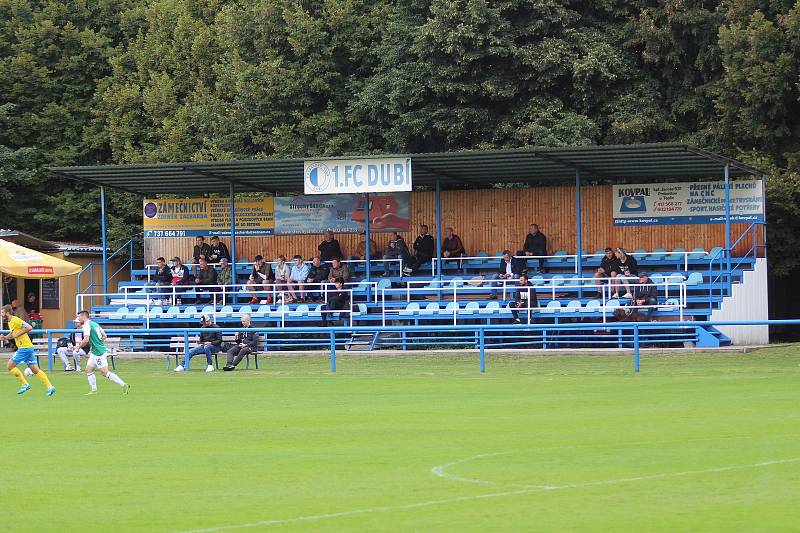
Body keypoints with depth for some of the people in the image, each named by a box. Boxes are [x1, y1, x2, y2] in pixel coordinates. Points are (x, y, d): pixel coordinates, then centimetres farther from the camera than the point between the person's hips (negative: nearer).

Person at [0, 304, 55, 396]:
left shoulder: (15, 320, -14)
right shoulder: (9, 322, 16)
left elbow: (29, 327, -23)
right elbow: (12, 334, 30)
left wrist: (17, 334, -18)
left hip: (25, 348, -10)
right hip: (28, 348, 10)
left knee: (10, 365, -4)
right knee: (35, 369, 6)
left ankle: (24, 384, 0)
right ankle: (50, 387, 2)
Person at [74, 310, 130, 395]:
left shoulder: (87, 325, -14)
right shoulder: (94, 324, 14)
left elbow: (86, 340, -24)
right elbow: (104, 335, 19)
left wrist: (79, 347, -9)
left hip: (99, 353, -10)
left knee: (105, 372, -9)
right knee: (88, 369, 12)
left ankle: (124, 385, -9)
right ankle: (94, 390, 14)